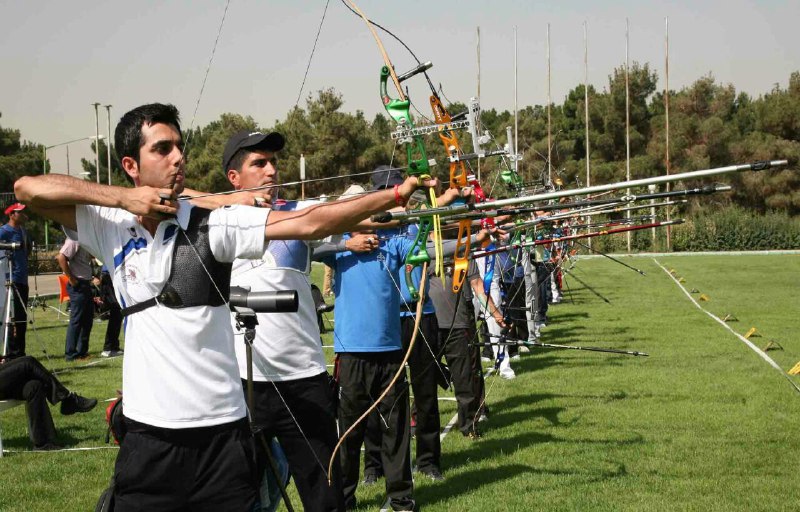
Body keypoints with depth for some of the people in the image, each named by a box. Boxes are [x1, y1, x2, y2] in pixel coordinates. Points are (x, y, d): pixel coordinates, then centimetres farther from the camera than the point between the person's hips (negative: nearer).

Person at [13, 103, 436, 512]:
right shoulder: (110, 227, 4)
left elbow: (308, 223, -10)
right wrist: (122, 197, -10)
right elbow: (27, 188, -2)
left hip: (222, 433, -1)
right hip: (148, 437, 1)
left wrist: (395, 194, -19)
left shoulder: (211, 225, -3)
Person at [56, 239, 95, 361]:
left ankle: (82, 351, 23)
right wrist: (71, 278, -21)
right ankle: (71, 354, -1)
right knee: (76, 319, -6)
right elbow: (61, 257, -25)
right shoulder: (74, 240, -15)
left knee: (87, 319, 14)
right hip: (78, 285, -10)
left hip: (86, 284, 10)